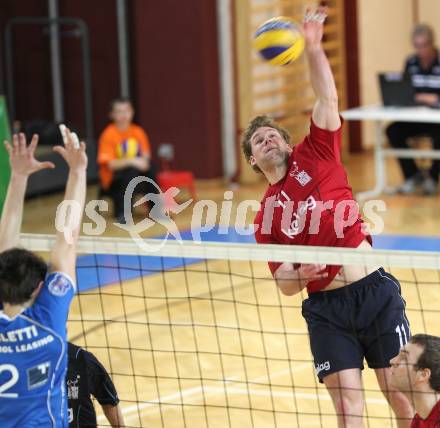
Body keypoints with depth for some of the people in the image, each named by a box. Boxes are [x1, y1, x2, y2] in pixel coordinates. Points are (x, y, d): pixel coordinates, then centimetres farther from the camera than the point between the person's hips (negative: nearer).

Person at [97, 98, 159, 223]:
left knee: (150, 167, -25)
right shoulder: (108, 135, -12)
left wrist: (144, 160, -20)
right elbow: (109, 164, -18)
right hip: (114, 179, -4)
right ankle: (122, 212, -26)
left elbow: (146, 155, 4)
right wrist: (131, 161, -31)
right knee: (132, 171, -34)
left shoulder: (138, 131, 2)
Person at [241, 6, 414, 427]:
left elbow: (327, 99, -3)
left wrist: (312, 47, -14)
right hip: (325, 308, 1)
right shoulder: (265, 217, 11)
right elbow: (286, 286, 8)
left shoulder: (314, 155, 9)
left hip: (375, 289, -1)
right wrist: (300, 275, -14)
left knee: (401, 392, 1)